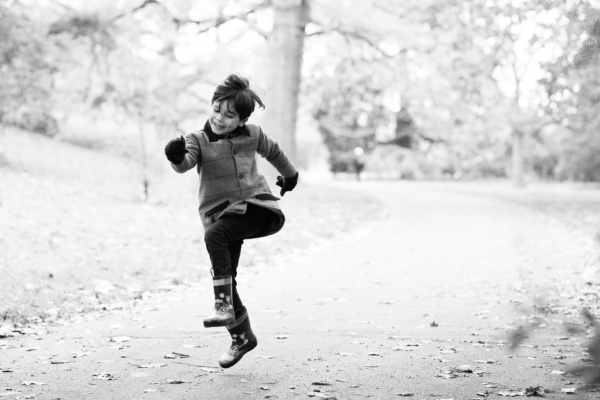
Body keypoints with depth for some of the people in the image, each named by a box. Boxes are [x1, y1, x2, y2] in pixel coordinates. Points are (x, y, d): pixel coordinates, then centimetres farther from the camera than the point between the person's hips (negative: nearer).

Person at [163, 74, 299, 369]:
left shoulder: (252, 135, 6)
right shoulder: (198, 140, -1)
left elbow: (272, 150, 26)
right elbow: (185, 164, -21)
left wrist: (290, 174, 42)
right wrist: (176, 156, -45)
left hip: (253, 203, -2)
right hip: (220, 210, 2)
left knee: (215, 234, -32)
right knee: (226, 275, -3)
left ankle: (224, 306, -34)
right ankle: (241, 336, 15)